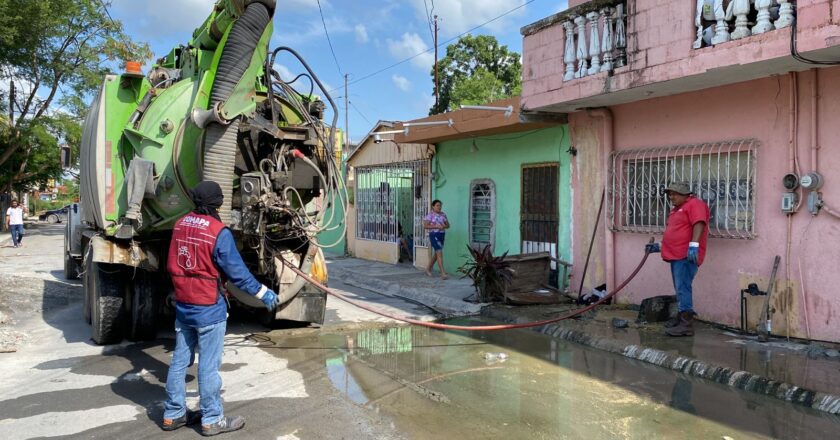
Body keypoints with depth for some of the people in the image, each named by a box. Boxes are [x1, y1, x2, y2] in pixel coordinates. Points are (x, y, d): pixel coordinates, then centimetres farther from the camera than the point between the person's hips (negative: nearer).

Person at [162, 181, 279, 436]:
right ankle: (212, 420, 12)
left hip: (182, 306, 7)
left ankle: (173, 414, 27)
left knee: (179, 361, 15)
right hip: (209, 309, -7)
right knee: (209, 366, 2)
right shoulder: (219, 232, -18)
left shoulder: (180, 226, 4)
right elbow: (237, 271, -15)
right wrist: (262, 293, -6)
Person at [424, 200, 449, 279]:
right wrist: (436, 226, -20)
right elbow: (425, 226, -13)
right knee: (439, 253, -14)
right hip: (434, 235, -7)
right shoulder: (430, 215, -7)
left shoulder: (443, 214, 11)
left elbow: (448, 225, 14)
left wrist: (444, 226, -10)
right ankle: (443, 273, -16)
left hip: (442, 235, 7)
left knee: (436, 254, 16)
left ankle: (428, 269, 34)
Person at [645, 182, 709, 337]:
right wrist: (659, 246, 21)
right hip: (677, 255, 10)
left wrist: (694, 245, -31)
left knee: (683, 288, -13)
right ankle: (681, 318, 21)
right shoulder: (676, 209, 24)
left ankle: (686, 325, -12)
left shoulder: (694, 204, -6)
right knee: (680, 289, 14)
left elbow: (699, 224, -20)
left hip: (686, 256, -10)